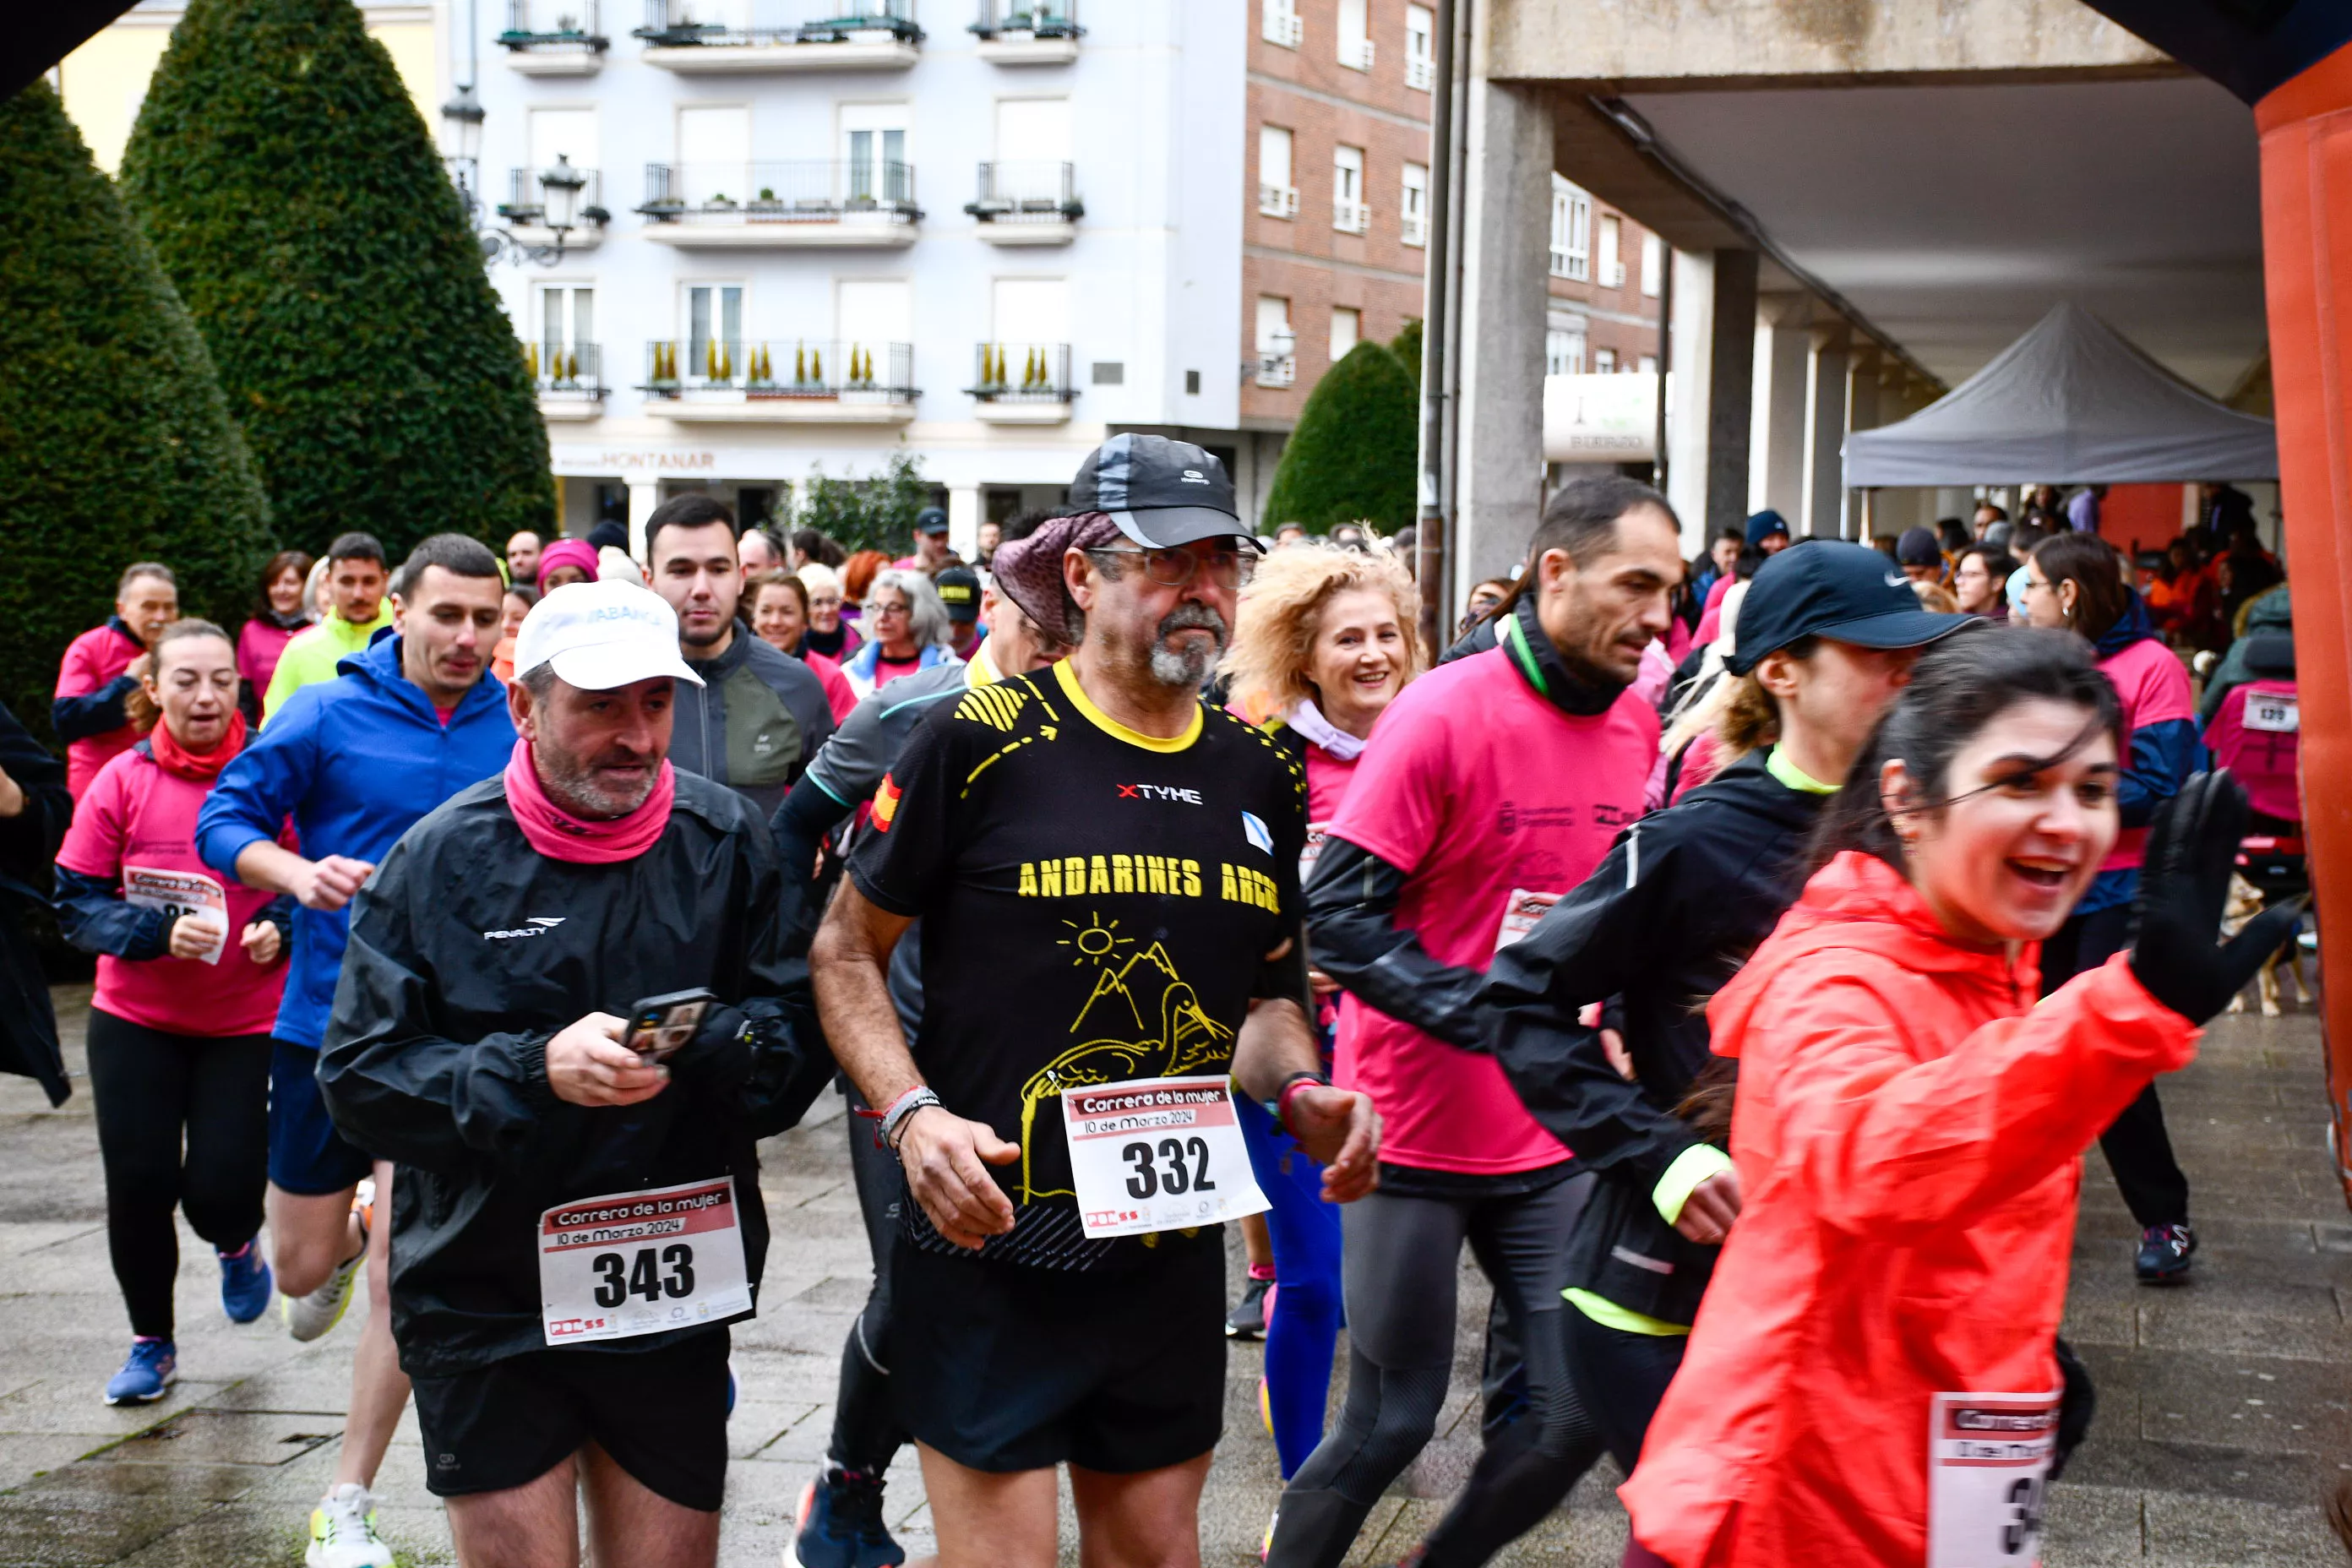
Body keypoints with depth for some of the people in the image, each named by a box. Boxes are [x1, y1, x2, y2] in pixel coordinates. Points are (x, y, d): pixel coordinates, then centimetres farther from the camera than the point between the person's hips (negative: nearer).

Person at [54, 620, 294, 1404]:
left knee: (221, 1187, -6)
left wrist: (280, 928, -20)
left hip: (246, 1023, -1)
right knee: (138, 1185, 3)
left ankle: (238, 1245, 34)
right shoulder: (123, 781, -6)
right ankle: (151, 1343, 27)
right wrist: (159, 932, -19)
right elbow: (77, 902, -4)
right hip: (135, 1022, 1)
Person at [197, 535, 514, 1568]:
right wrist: (300, 872, -24)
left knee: (402, 1276, -5)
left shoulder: (511, 733, -1)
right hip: (327, 1019, 0)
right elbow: (225, 820, -6)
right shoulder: (329, 714, -7)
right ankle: (350, 1240, 53)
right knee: (301, 1268, 13)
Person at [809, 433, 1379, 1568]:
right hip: (990, 1253, -5)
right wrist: (912, 1116, -18)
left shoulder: (1260, 777, 7)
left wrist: (1300, 1091, -1)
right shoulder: (981, 741, -10)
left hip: (1175, 1258, 6)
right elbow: (846, 953, -4)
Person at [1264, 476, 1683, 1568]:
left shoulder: (1635, 722, 4)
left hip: (1552, 1138, 6)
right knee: (1393, 1419, 3)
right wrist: (1490, 1014, -25)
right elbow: (1335, 915, -19)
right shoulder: (1445, 712, -16)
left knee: (1578, 1410, 5)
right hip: (1415, 1134, -6)